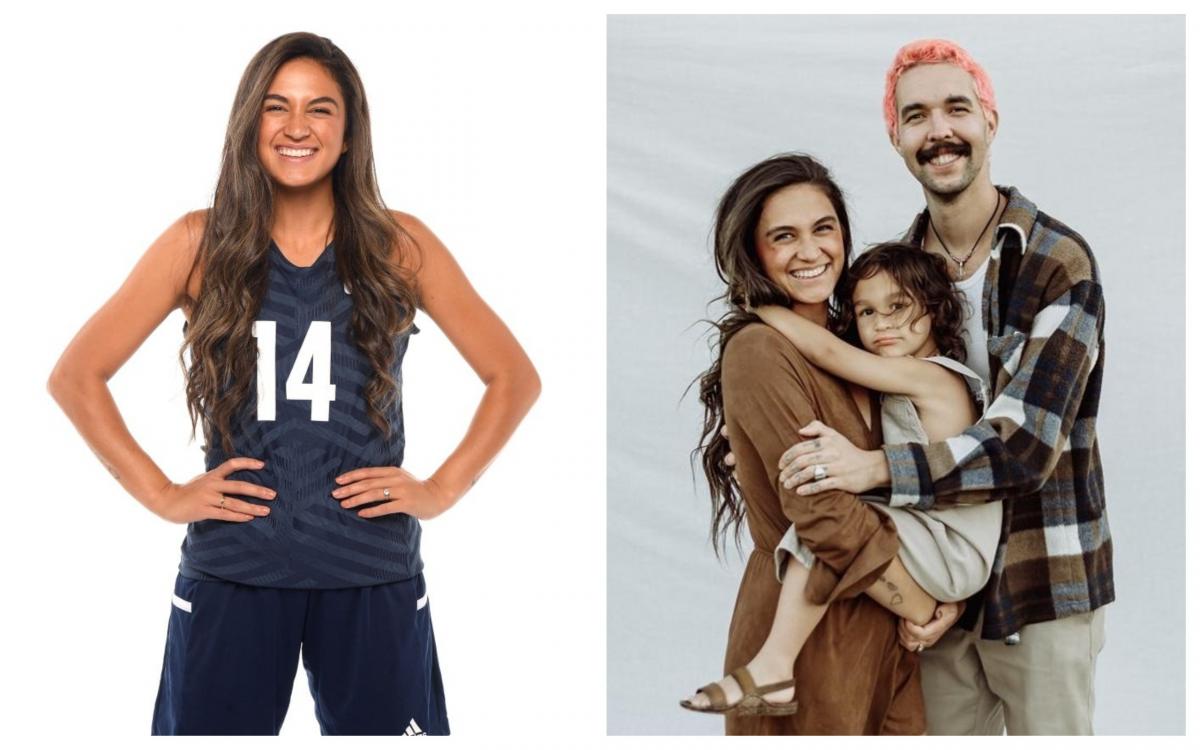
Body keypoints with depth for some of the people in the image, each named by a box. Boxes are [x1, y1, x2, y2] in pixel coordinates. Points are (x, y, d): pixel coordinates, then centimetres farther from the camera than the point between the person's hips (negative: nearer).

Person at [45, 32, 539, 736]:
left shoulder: (399, 246, 3)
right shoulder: (200, 244, 1)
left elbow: (514, 376, 8)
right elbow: (76, 375, 5)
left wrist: (442, 489, -1)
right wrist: (160, 493, -3)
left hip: (373, 575, 0)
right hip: (231, 573, 0)